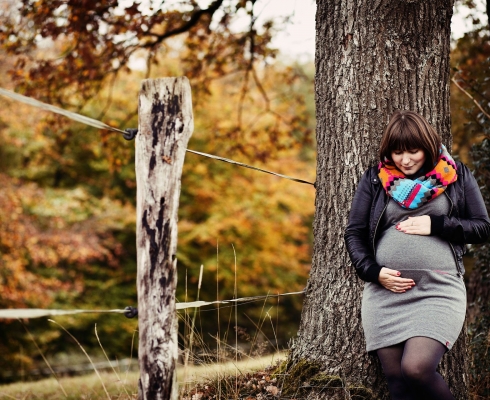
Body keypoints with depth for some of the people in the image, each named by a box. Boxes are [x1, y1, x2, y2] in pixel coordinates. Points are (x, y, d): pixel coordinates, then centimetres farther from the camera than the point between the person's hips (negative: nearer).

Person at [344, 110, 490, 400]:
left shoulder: (457, 176, 9)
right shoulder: (375, 179, 11)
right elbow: (354, 233, 11)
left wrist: (436, 225, -5)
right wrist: (373, 271, -5)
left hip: (438, 290, -2)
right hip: (385, 292, 2)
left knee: (416, 368, -21)